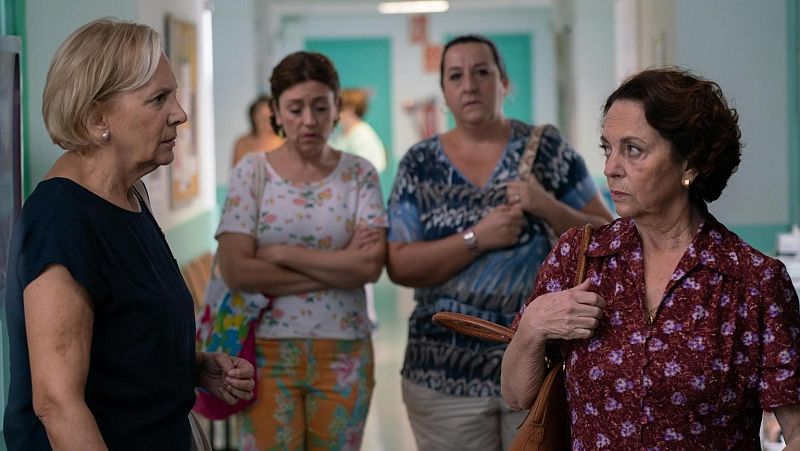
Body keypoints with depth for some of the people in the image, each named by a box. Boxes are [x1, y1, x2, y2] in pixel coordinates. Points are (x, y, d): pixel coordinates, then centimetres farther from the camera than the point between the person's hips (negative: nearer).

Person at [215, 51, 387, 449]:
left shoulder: (360, 174, 1)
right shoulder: (251, 172, -2)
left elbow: (371, 265, -12)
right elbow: (235, 270, -13)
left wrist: (280, 254, -13)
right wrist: (339, 267, -11)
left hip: (344, 352, 1)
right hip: (269, 350, -1)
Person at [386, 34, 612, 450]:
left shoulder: (546, 147, 1)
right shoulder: (419, 165, 2)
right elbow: (400, 267, -5)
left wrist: (548, 208, -15)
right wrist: (477, 238, -17)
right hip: (447, 374, 0)